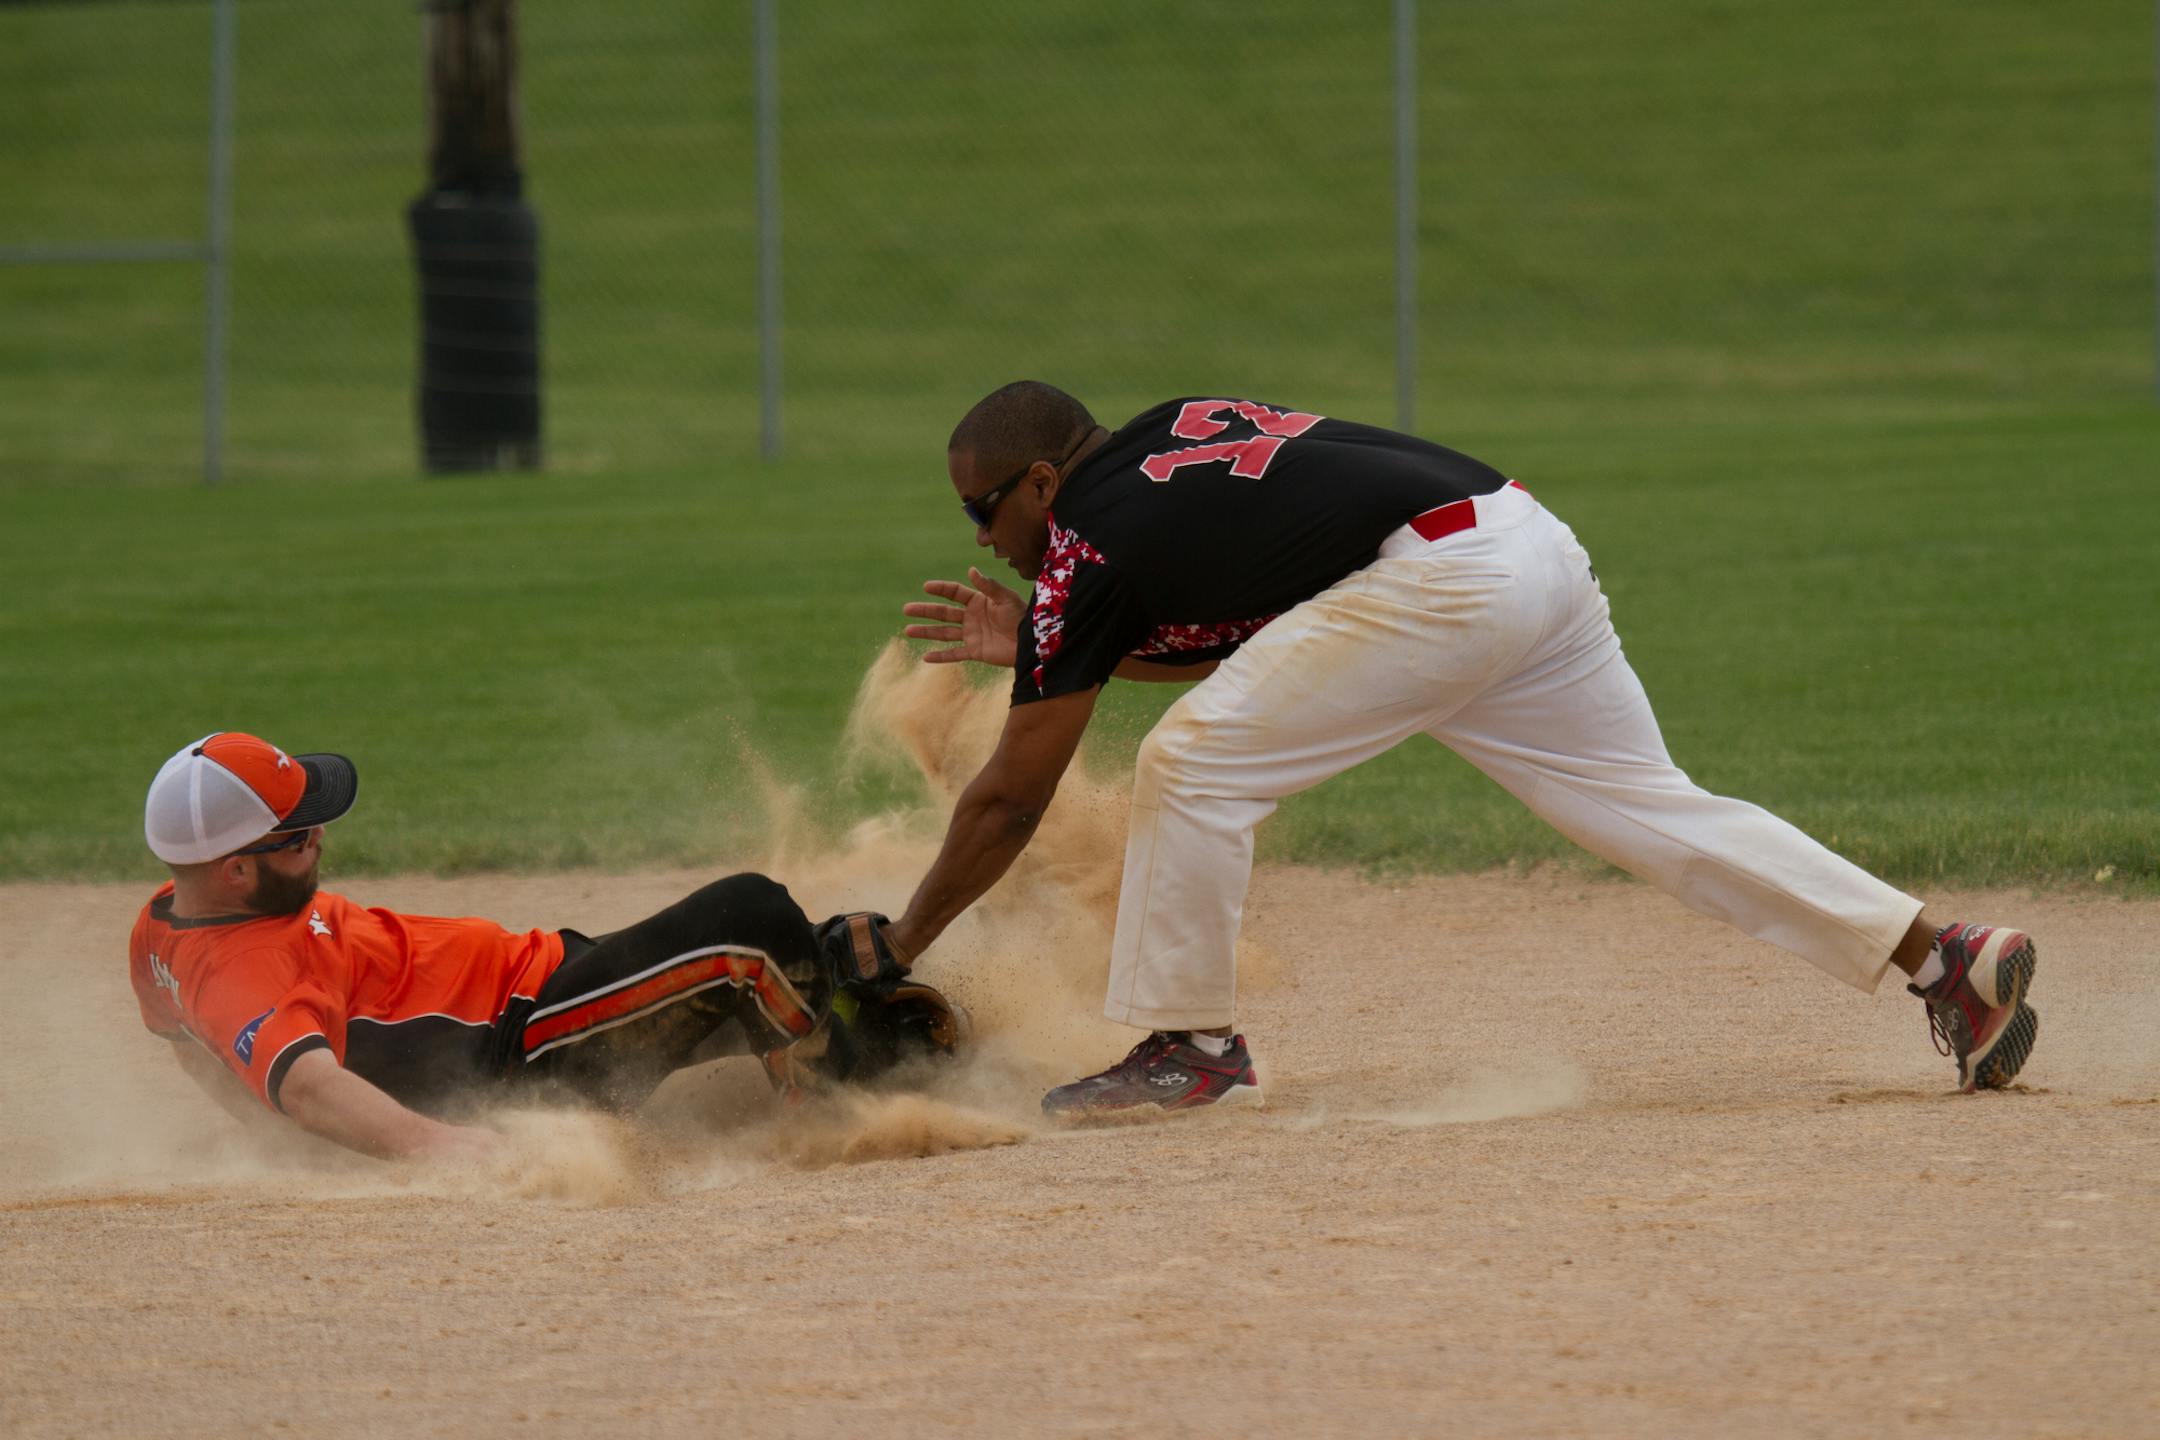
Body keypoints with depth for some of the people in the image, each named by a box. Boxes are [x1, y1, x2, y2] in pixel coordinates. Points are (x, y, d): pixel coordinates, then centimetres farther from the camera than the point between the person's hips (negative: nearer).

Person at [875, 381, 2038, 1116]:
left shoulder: (1091, 541, -1)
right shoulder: (1172, 431, 22)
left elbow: (1011, 798, 4)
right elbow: (1240, 633, 32)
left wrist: (899, 947, 13)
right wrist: (1042, 648, 28)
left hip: (1440, 585, -9)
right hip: (1537, 550, 9)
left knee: (1195, 764, -3)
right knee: (1648, 806, 12)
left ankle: (1192, 1046, 3)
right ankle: (1941, 956, 8)